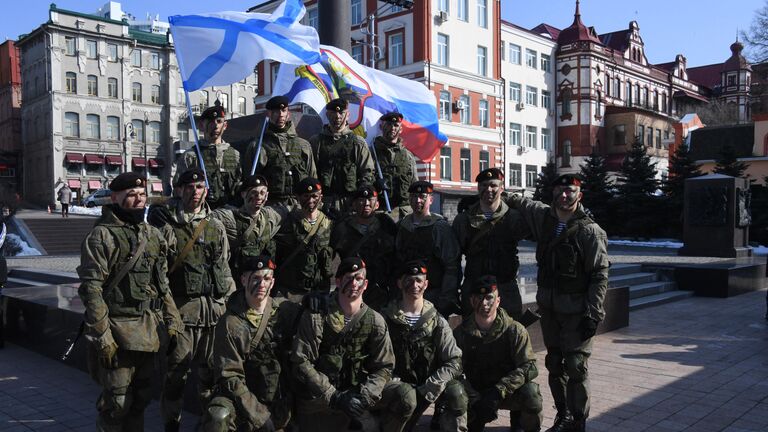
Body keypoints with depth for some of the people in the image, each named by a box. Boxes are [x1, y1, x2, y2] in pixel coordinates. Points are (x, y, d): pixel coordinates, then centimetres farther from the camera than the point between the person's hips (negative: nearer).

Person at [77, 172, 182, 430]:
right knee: (118, 403, 2)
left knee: (141, 398, 16)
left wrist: (172, 322, 10)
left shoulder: (152, 234, 11)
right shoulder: (102, 236, -9)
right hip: (118, 332, -6)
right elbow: (91, 289, -14)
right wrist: (102, 337, -17)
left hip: (150, 330, 6)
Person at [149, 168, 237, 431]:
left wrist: (229, 300, 13)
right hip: (181, 305, -3)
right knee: (177, 368, 0)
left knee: (211, 367, 11)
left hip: (213, 305, 4)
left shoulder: (216, 227, 12)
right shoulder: (165, 223, 0)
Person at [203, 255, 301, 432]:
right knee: (218, 418, -30)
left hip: (282, 397, 4)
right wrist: (259, 415, -17)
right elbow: (230, 376, -11)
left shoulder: (286, 310, -2)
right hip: (243, 395, -4)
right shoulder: (230, 323, -9)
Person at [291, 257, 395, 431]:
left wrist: (365, 396, -15)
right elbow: (301, 362, -13)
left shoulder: (375, 322, -2)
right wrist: (333, 396, -18)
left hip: (354, 401, 2)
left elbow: (383, 366, 1)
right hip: (315, 405, -2)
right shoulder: (316, 316, -10)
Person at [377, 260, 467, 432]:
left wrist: (429, 388, -16)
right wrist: (395, 383, -21)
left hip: (427, 384, 2)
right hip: (396, 384, -1)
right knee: (407, 396, -34)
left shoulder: (437, 321, 4)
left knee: (456, 391, -27)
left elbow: (454, 361, -3)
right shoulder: (386, 318, -2)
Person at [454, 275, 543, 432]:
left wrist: (499, 391, -28)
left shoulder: (515, 330, -10)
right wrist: (476, 401, -24)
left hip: (508, 392, -1)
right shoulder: (461, 333, -6)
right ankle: (476, 419, 11)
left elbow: (529, 367, -16)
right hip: (475, 394, 1)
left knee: (531, 393, -32)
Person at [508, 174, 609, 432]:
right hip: (548, 307, 6)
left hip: (577, 311, -6)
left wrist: (593, 314, -16)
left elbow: (600, 275, -12)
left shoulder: (590, 231, -11)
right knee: (554, 363, 13)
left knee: (575, 365, -7)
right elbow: (519, 202, 25)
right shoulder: (543, 217, 5)